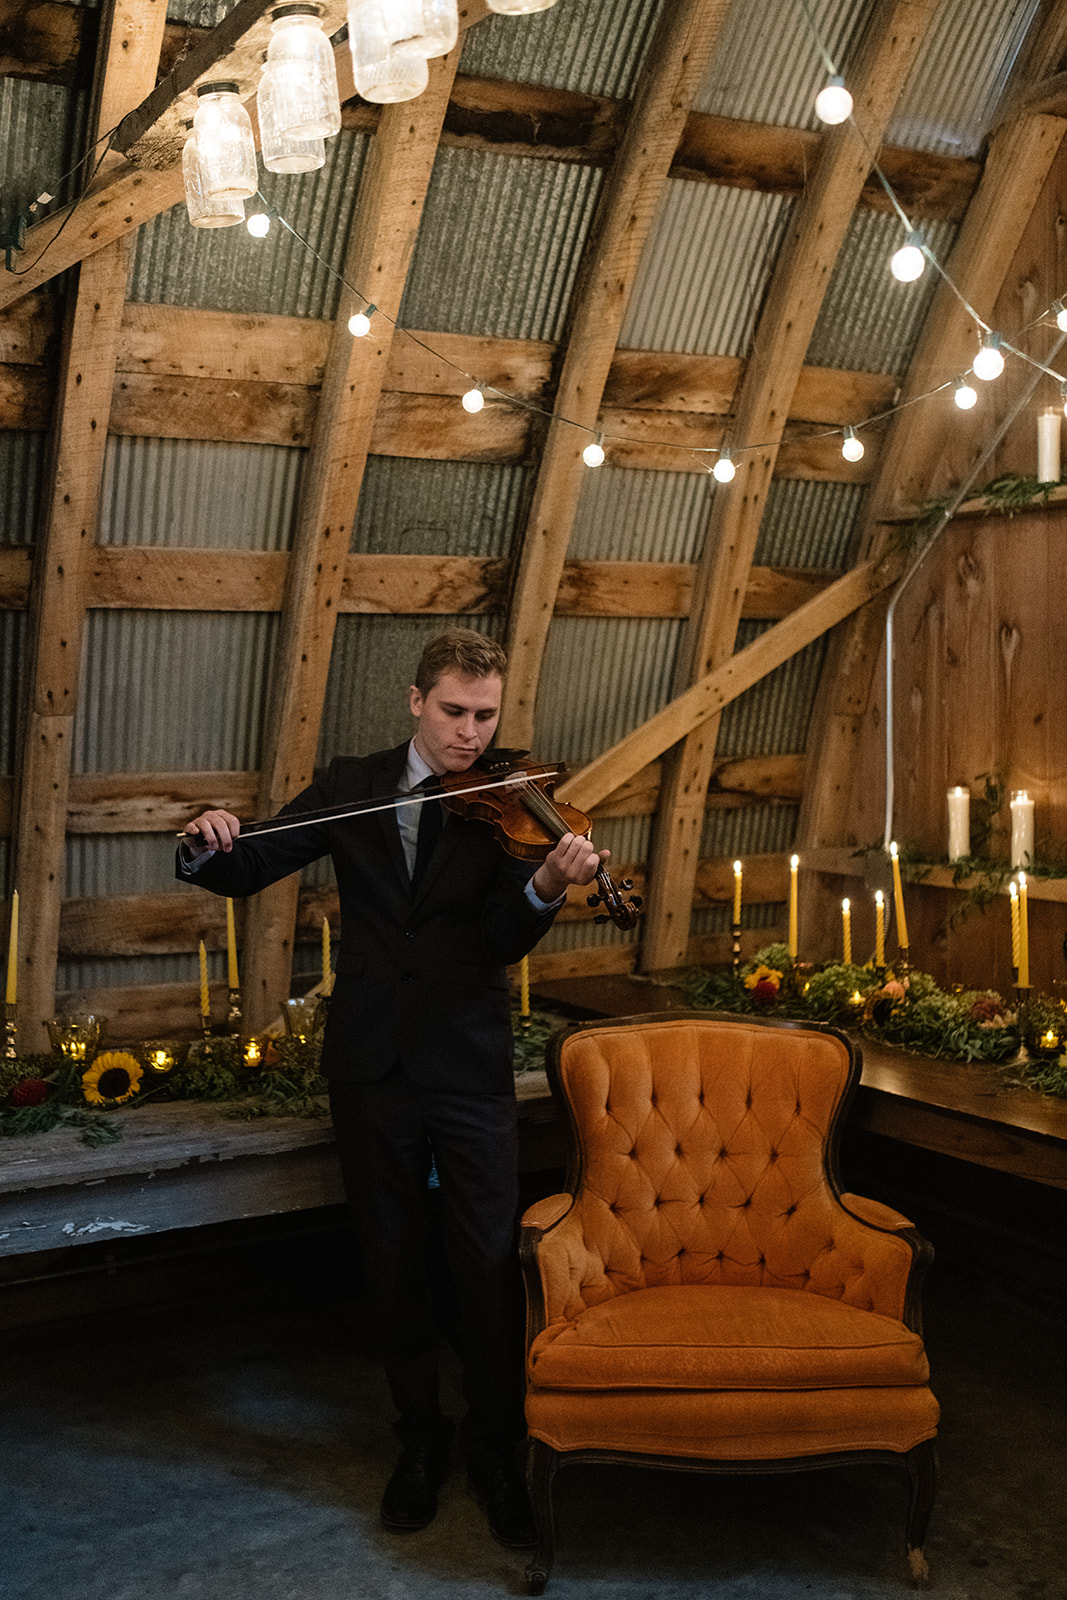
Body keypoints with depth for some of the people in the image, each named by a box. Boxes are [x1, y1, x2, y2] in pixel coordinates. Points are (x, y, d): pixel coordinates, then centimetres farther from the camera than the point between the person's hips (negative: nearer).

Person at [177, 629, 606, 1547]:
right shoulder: (354, 788, 3)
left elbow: (500, 941, -15)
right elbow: (249, 871, 3)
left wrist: (549, 885, -36)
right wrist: (209, 848, -20)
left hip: (470, 1068, -2)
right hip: (370, 1067, 2)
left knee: (489, 1268, -1)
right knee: (394, 1267, 13)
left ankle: (498, 1455, 18)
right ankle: (421, 1440, 32)